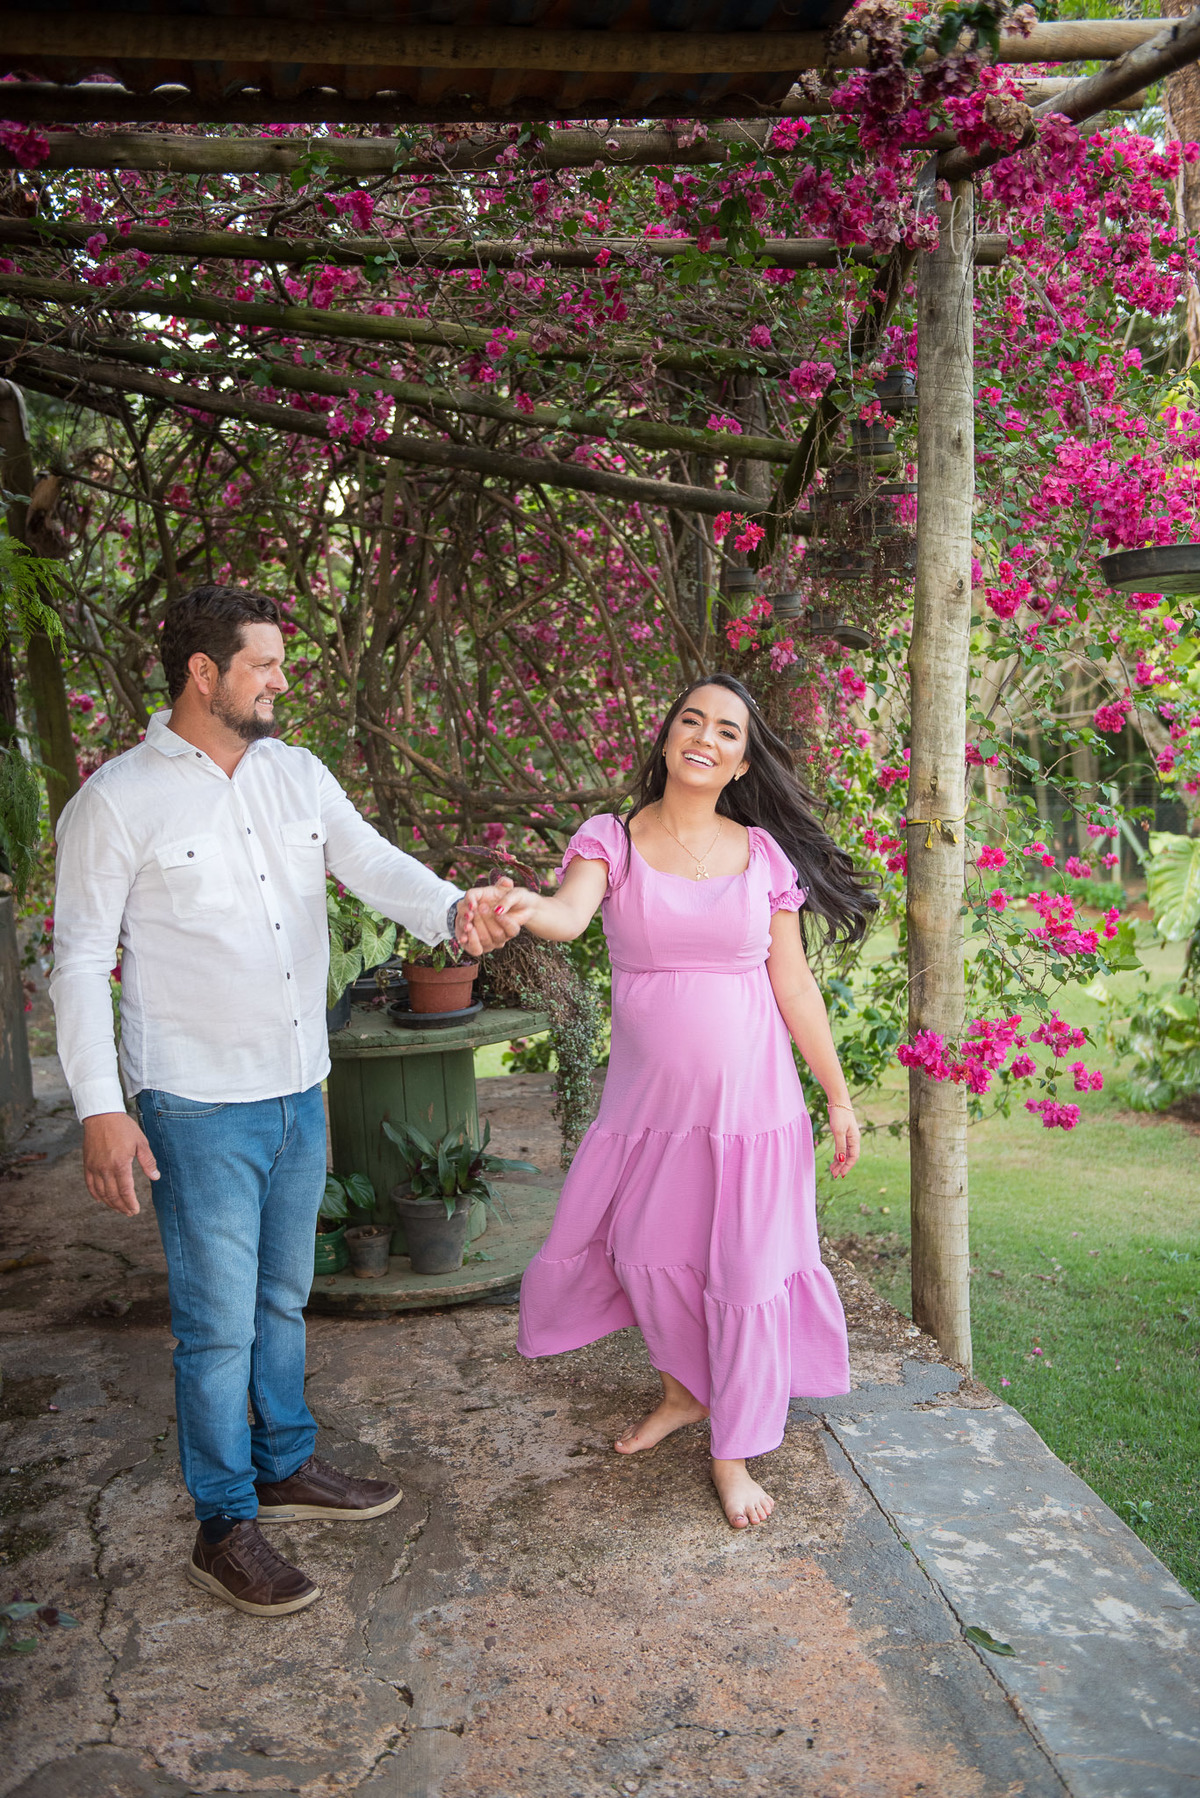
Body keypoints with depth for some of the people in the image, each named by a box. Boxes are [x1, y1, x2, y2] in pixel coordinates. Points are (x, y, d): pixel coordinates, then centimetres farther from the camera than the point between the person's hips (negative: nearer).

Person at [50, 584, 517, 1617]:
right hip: (199, 1104, -6)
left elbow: (375, 866, -5)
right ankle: (226, 1528, 19)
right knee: (220, 1322, 2)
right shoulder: (118, 800, -10)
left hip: (299, 1090, 6)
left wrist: (454, 911, -28)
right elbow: (81, 960, -9)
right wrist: (100, 1109, -14)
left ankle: (286, 1466, 39)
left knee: (283, 1299, 20)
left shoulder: (298, 776, 6)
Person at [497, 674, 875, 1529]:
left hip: (747, 1092, 0)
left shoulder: (765, 854, -1)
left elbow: (794, 985, 3)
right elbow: (570, 914, -25)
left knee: (745, 1266, 4)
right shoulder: (611, 841, -4)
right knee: (644, 1250, 13)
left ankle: (734, 1451, 24)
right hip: (649, 1094, 1)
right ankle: (685, 1388, 42)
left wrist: (839, 1095, 4)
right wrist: (526, 907, -49)